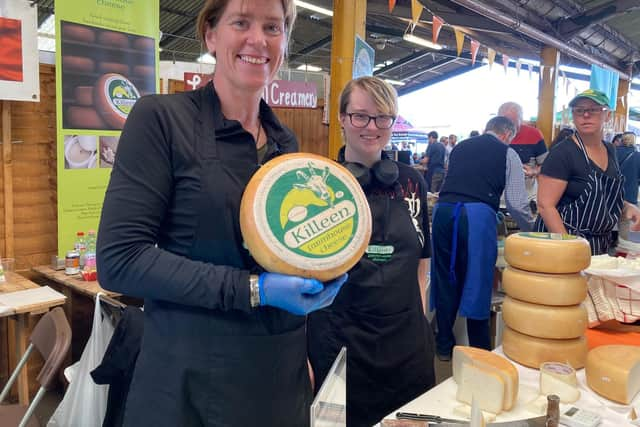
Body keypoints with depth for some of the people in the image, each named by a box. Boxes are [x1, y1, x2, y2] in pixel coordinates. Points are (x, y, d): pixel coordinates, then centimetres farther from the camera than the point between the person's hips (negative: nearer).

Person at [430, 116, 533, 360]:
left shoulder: (460, 147, 23)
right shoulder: (507, 153, 11)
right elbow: (516, 203, 6)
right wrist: (530, 230, 23)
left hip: (443, 209, 4)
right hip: (477, 214, -4)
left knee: (446, 279, 13)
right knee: (477, 281, 7)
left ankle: (444, 346, 25)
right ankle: (479, 349, 18)